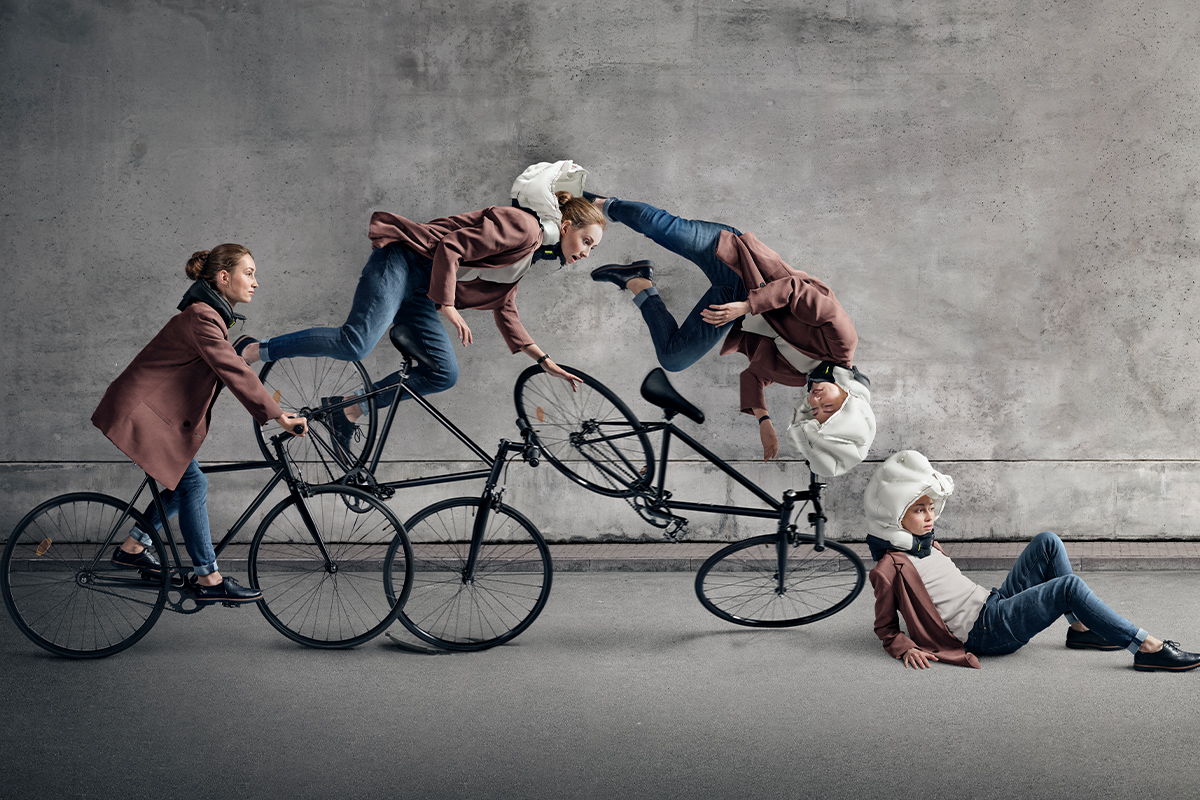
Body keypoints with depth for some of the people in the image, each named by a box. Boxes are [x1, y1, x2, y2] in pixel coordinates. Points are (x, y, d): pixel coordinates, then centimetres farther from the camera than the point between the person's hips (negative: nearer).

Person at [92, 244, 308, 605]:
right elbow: (233, 371, -28)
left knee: (184, 483, 13)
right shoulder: (201, 317, -22)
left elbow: (231, 369, 17)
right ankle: (209, 581, -5)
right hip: (140, 412, -10)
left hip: (158, 411, 10)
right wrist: (278, 416, -29)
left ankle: (132, 548, 26)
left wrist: (270, 410, 12)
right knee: (192, 483, -9)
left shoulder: (210, 315, 11)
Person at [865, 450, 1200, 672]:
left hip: (995, 603, 10)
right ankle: (1147, 649, -19)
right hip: (984, 631, -10)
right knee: (1070, 586, -21)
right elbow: (885, 627, -6)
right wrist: (906, 648, -22)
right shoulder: (891, 566, -11)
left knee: (1047, 543, 0)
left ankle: (1080, 628, 1)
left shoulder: (928, 545, 16)